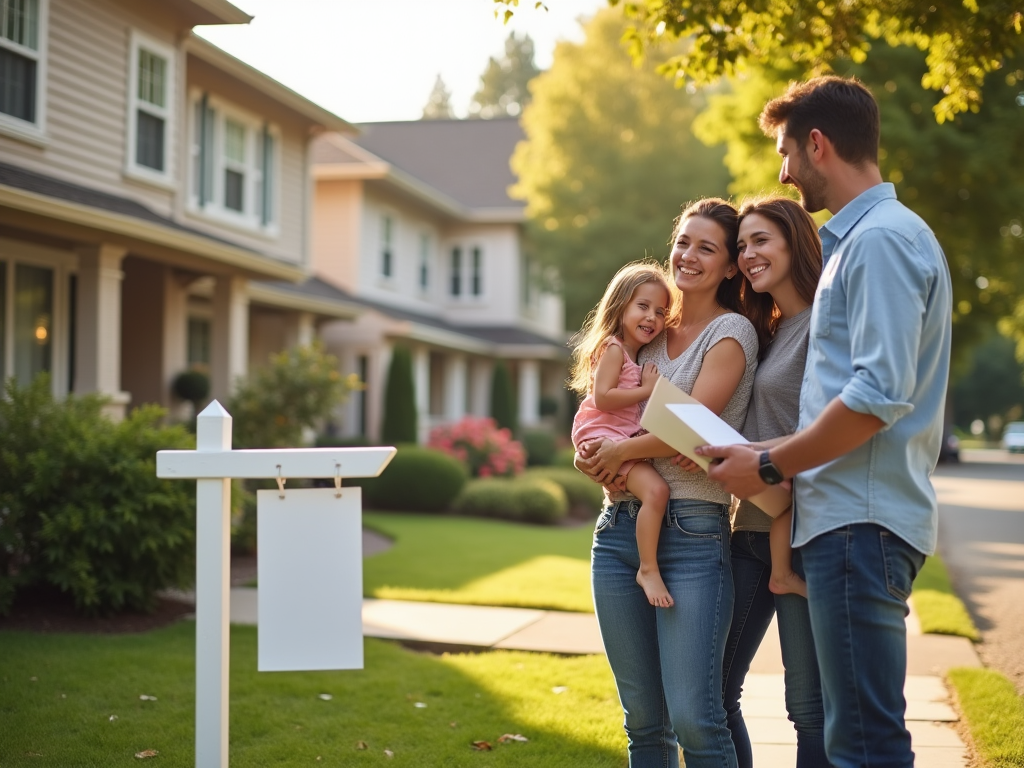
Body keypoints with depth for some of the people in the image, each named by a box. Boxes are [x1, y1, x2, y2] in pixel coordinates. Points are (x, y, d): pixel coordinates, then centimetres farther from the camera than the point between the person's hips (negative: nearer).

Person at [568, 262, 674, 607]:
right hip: (603, 435, -10)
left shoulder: (640, 354, 19)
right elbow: (602, 397, -20)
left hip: (627, 438, 10)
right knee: (655, 489, -26)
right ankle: (649, 569, -21)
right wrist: (647, 390, -15)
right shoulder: (613, 348, -9)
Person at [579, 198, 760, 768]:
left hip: (693, 533, -6)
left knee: (694, 718, -12)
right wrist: (591, 455, -3)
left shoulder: (732, 332, -1)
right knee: (644, 719, 10)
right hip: (620, 529, 6)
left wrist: (619, 450, -1)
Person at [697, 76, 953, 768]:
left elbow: (879, 394, -21)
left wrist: (770, 466, -12)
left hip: (860, 521, -11)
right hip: (848, 515, 11)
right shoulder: (860, 237, 21)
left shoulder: (881, 238, -12)